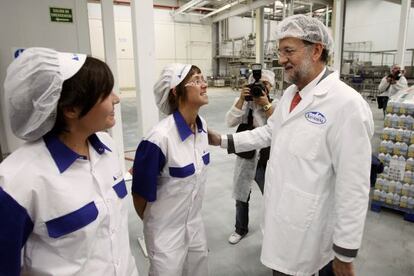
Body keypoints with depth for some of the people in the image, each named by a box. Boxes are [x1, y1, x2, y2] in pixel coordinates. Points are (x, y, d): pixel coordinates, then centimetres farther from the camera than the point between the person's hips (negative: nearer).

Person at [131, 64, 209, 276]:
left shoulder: (202, 126, -7)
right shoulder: (160, 138, -28)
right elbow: (141, 194, -15)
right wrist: (154, 225, 0)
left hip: (195, 224, 6)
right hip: (166, 231, -6)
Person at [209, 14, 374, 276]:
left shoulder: (347, 104, -24)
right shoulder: (291, 93, 4)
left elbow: (354, 187, -22)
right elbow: (270, 132, 15)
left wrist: (345, 253, -16)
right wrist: (222, 140, 7)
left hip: (308, 231, -7)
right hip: (281, 217, 8)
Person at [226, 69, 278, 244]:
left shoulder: (275, 105, -4)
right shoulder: (243, 102, -2)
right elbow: (230, 122, -17)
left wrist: (266, 105, -22)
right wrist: (242, 99, -24)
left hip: (267, 161, -1)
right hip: (246, 158, 2)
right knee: (242, 198, 18)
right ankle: (241, 229, 42)